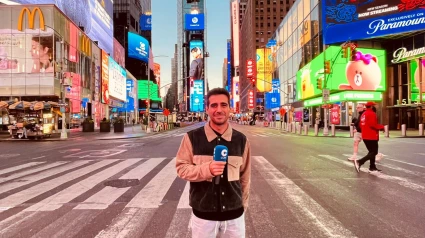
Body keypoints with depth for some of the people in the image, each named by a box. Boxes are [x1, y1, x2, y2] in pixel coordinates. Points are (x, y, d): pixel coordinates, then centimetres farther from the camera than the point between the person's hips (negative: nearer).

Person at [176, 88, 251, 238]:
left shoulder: (241, 140, 0)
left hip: (234, 215, 2)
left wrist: (243, 204, 12)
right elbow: (181, 168, -6)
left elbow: (245, 176, 7)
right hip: (203, 215, -2)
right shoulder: (192, 138, -8)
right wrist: (206, 169, -23)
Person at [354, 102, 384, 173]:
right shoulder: (372, 114, -13)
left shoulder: (363, 114, 15)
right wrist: (381, 127, -8)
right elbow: (373, 124, -23)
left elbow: (361, 125, 16)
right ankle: (359, 162, -18)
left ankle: (372, 167, 19)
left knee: (371, 151, 17)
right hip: (372, 136, -9)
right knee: (374, 152, -4)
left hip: (365, 136, 9)